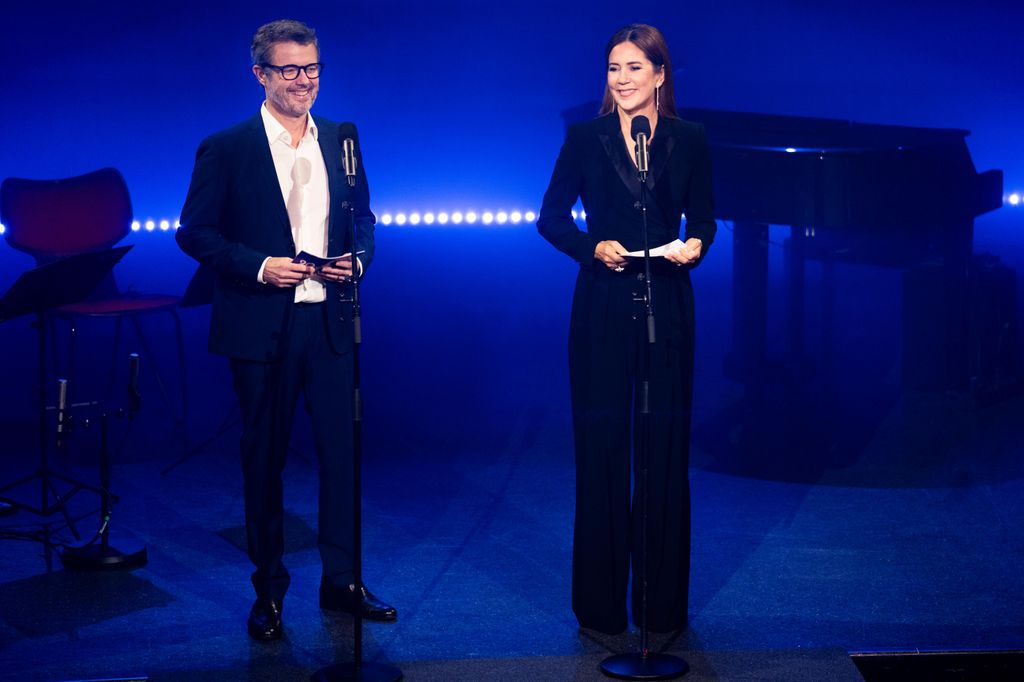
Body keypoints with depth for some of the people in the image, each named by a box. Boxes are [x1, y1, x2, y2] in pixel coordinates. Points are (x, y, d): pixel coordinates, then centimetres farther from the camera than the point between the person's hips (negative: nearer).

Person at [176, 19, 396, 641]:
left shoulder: (341, 141, 9)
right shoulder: (226, 148, -3)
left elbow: (364, 219, 16)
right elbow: (195, 232, -4)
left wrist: (358, 258, -5)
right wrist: (259, 267, -16)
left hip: (330, 321, 3)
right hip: (261, 329, -3)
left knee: (343, 449, 5)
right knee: (264, 458, 7)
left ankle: (341, 580, 20)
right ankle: (269, 591, 20)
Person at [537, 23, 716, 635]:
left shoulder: (689, 139, 4)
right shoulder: (585, 139, 2)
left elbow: (704, 217, 9)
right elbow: (551, 217, 4)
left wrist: (695, 246, -12)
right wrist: (593, 247, -13)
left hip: (667, 305, 1)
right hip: (602, 306, -1)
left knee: (665, 448, 5)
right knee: (601, 446, 2)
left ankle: (663, 603, 17)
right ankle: (601, 603, 13)